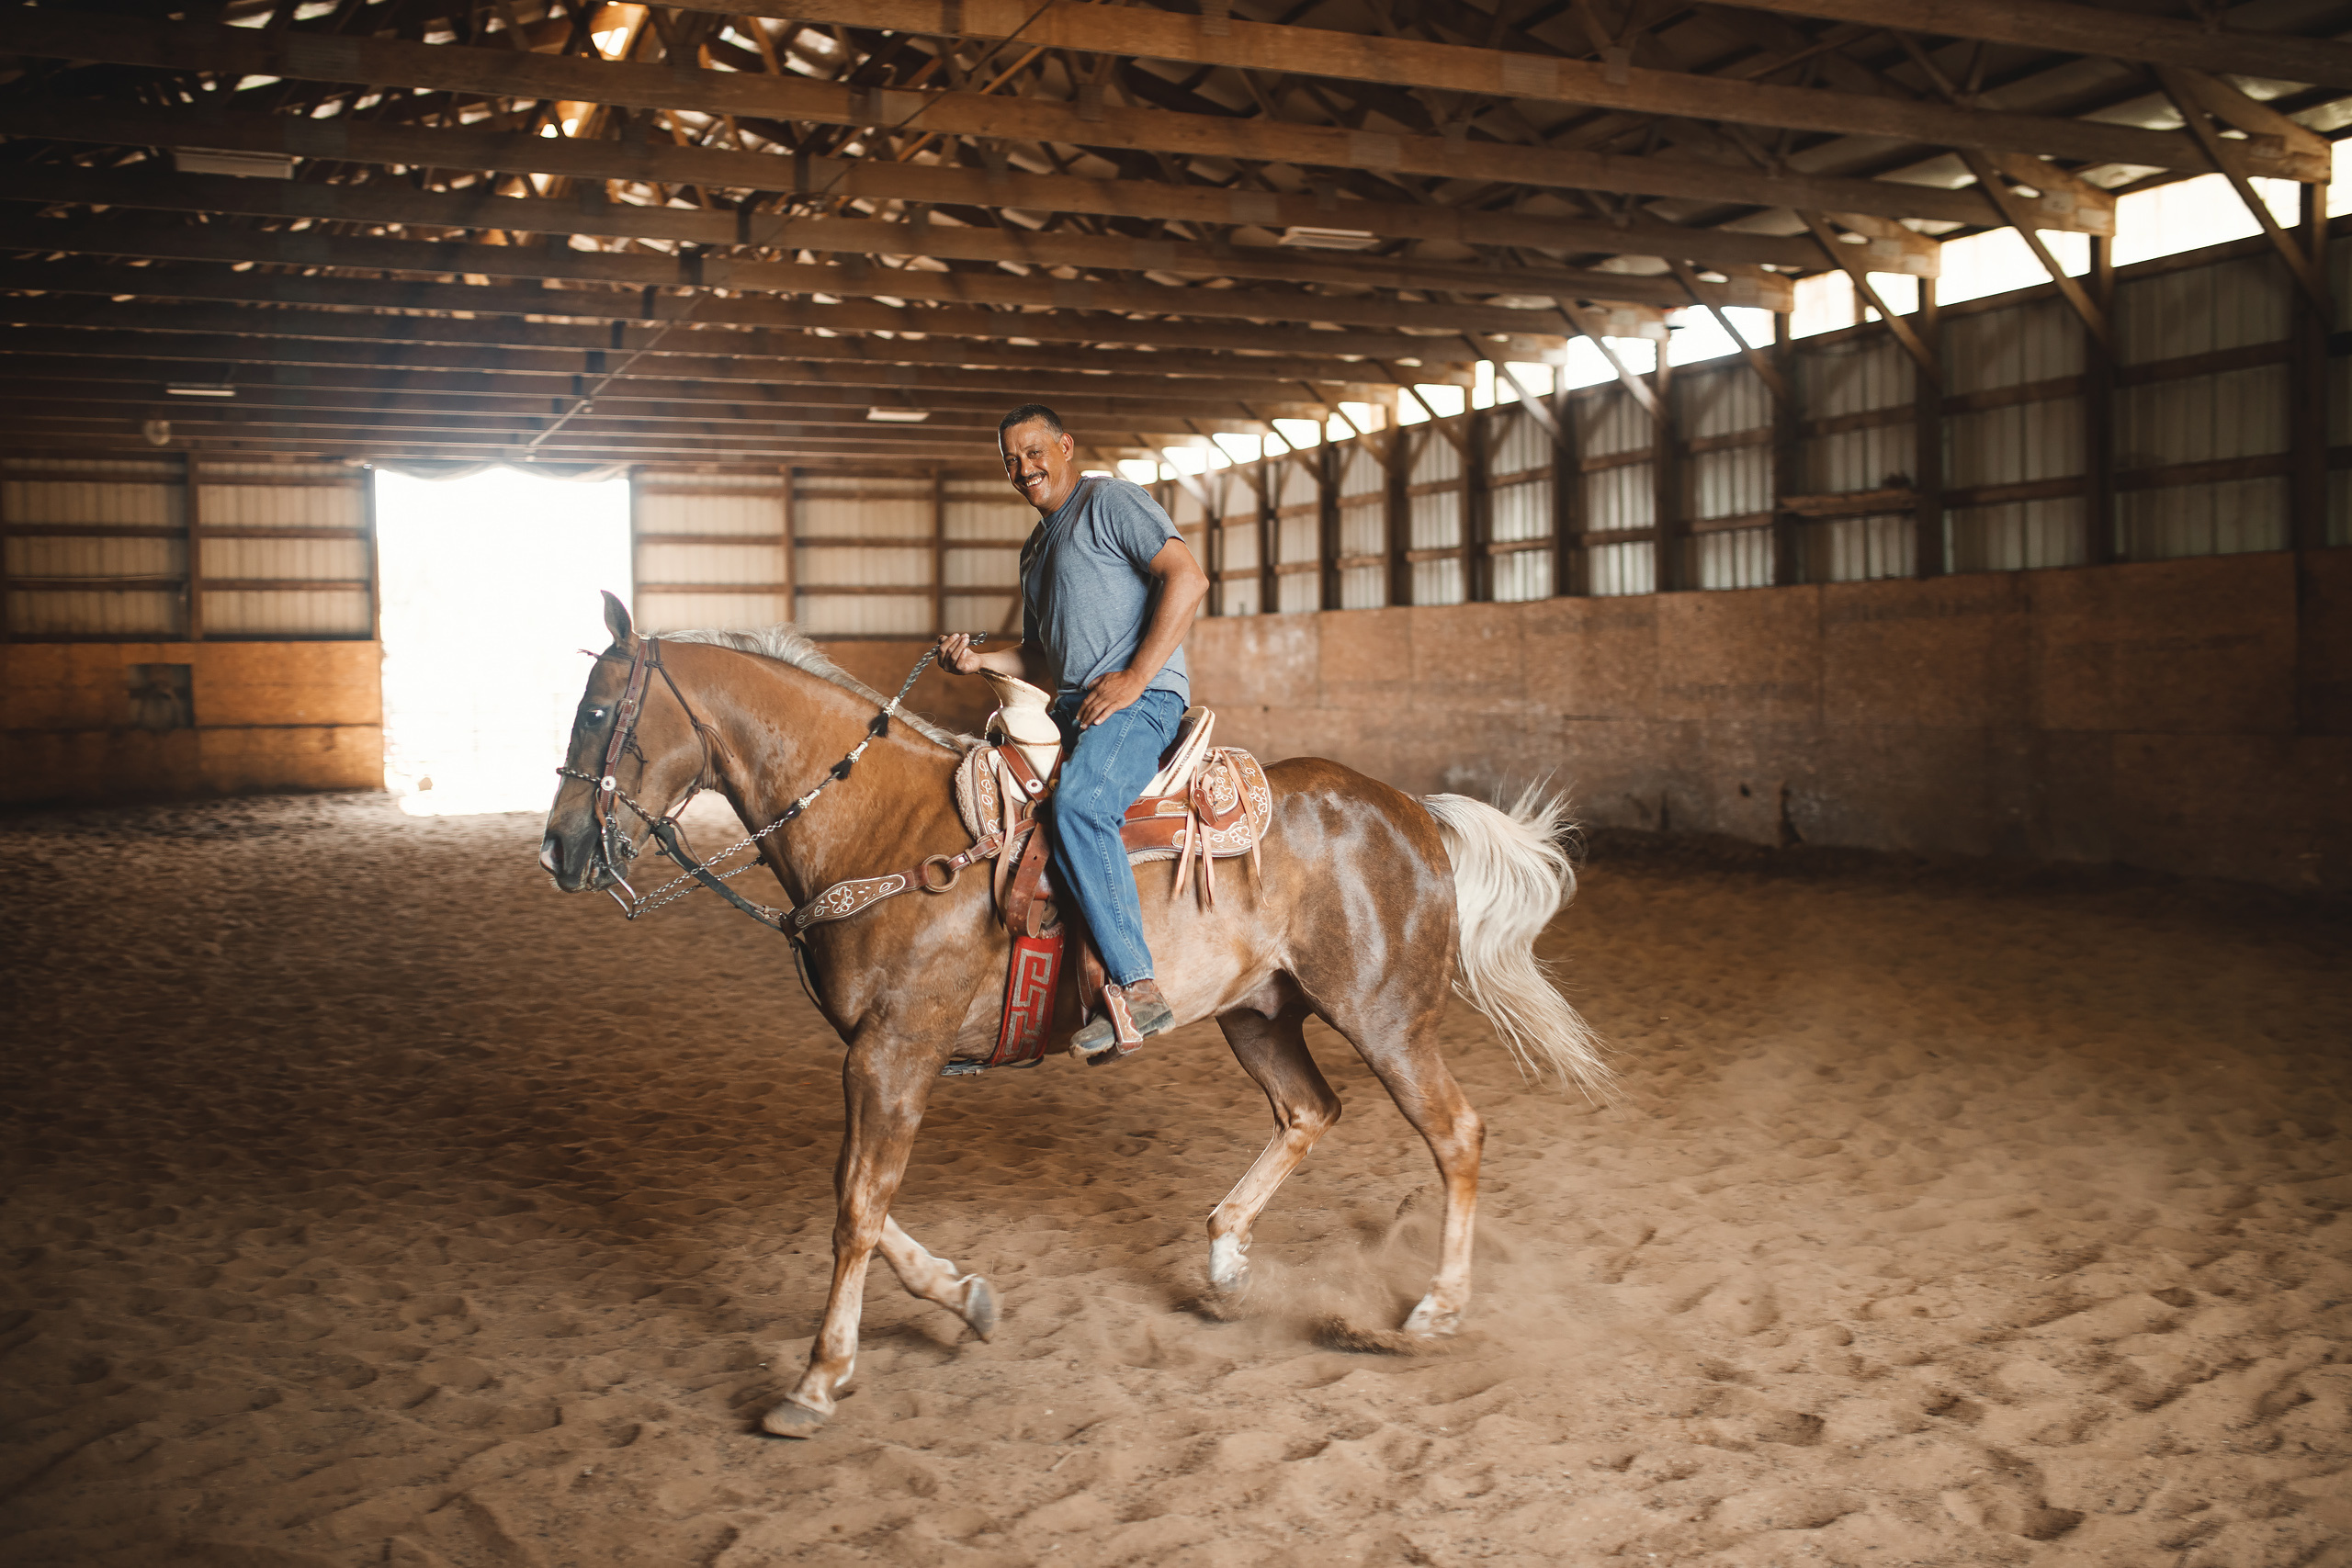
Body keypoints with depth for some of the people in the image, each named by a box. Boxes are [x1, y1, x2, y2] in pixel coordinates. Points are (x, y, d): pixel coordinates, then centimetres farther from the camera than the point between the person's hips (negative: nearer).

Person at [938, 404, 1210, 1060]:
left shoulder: (1111, 501, -1)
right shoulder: (1035, 549, 26)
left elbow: (1187, 577, -14)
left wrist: (1133, 676, -19)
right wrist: (982, 659, 8)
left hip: (1142, 700, -10)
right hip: (1070, 709, 10)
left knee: (1075, 803, -34)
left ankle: (1137, 988, -32)